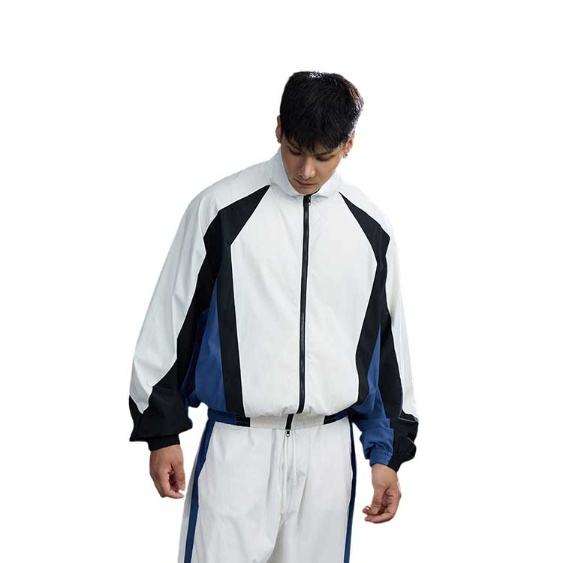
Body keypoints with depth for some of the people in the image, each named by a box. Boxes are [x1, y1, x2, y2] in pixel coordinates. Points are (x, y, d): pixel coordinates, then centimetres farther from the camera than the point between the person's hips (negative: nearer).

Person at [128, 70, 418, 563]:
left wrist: (388, 452, 10)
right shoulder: (221, 209, -3)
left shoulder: (371, 228, 6)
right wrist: (161, 432, 1)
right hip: (236, 445, -2)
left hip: (328, 449, 3)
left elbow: (388, 341, 13)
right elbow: (170, 321, 1)